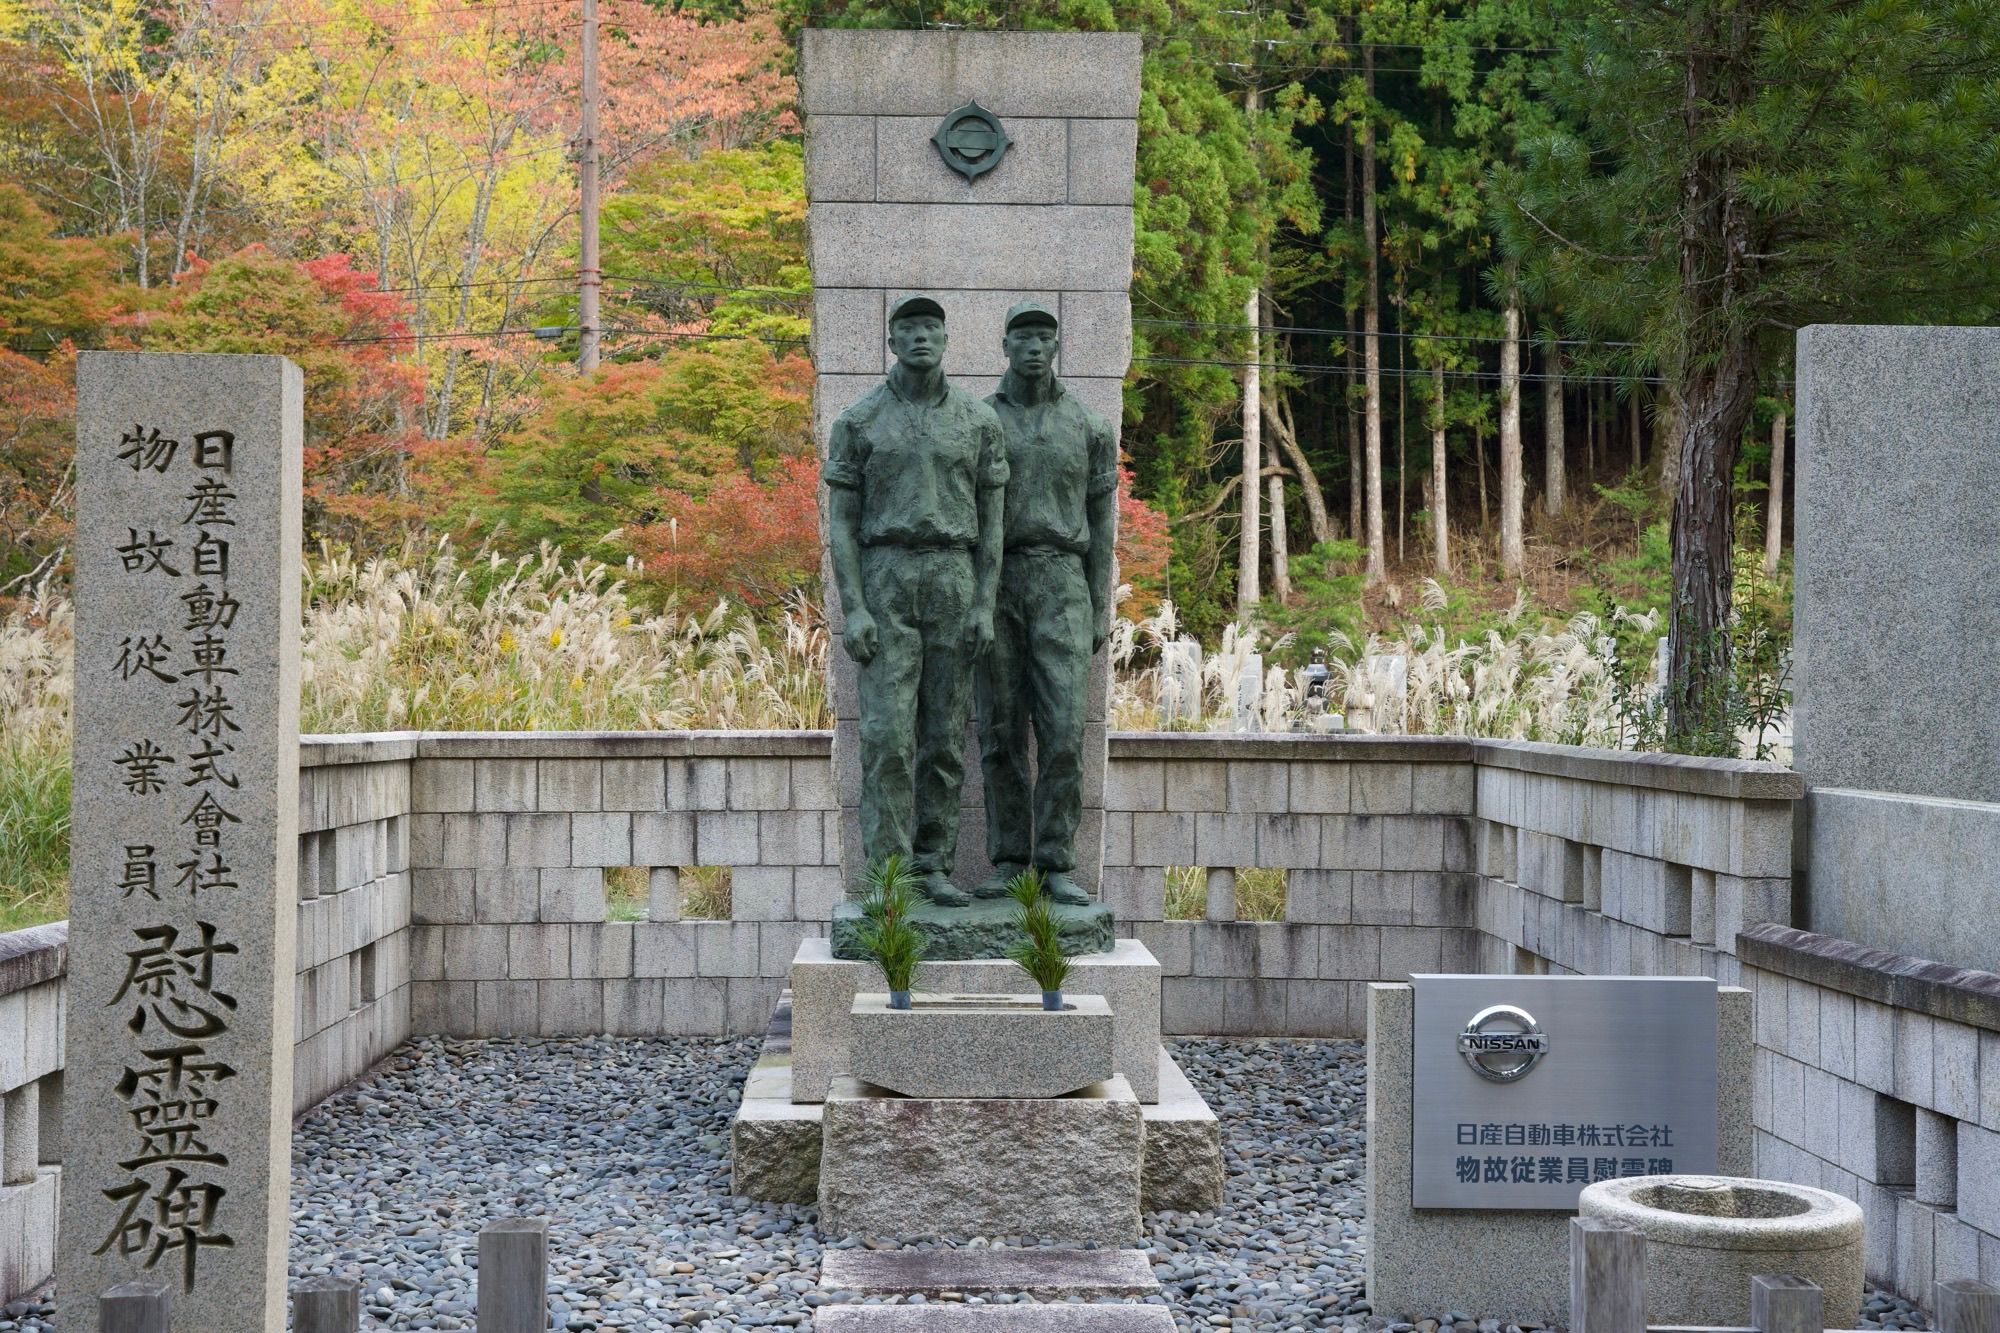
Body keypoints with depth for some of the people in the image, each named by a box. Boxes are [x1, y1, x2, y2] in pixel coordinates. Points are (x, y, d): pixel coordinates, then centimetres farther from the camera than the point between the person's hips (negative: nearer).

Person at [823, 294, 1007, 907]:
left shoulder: (979, 420, 6)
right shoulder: (858, 420, 1)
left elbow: (991, 520, 6)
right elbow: (840, 522, -1)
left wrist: (985, 606, -3)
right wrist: (852, 610, -11)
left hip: (953, 583, 2)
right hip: (885, 582, -2)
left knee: (943, 732, 4)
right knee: (888, 732, -9)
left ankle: (934, 868, 11)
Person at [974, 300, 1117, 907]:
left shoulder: (1090, 428, 7)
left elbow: (1100, 525, 7)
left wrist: (1100, 613, 2)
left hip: (1060, 589, 0)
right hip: (993, 587, 1)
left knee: (1063, 730, -9)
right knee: (1001, 732, 0)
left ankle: (1055, 868, -3)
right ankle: (1009, 864, 8)